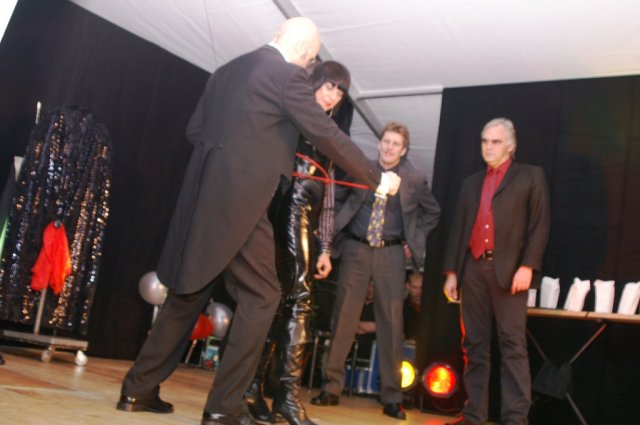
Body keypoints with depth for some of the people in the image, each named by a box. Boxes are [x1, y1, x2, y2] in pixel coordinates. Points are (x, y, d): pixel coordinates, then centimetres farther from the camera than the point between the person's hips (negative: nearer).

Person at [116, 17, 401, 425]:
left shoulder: (226, 71, 17)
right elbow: (327, 136, -5)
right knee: (261, 296, 3)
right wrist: (378, 178, 5)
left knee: (188, 293, 16)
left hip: (202, 196, 8)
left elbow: (195, 129, 19)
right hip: (239, 201, -8)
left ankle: (139, 388, 21)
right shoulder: (288, 76, -5)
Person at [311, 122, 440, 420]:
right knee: (343, 317, 0)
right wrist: (341, 227, 3)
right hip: (356, 249, 1)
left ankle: (392, 397, 7)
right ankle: (332, 387, 8)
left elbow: (433, 212, 17)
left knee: (391, 322, 0)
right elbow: (337, 199, 15)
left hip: (391, 253, 0)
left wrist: (414, 239, 9)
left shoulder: (414, 179, 4)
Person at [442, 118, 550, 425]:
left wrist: (527, 266, -12)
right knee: (474, 345, 5)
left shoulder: (530, 176, 9)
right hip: (473, 270, 5)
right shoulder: (471, 183, 22)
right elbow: (458, 228, 18)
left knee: (513, 345, -7)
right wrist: (451, 271, 10)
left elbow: (539, 224, 0)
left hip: (508, 270, -4)